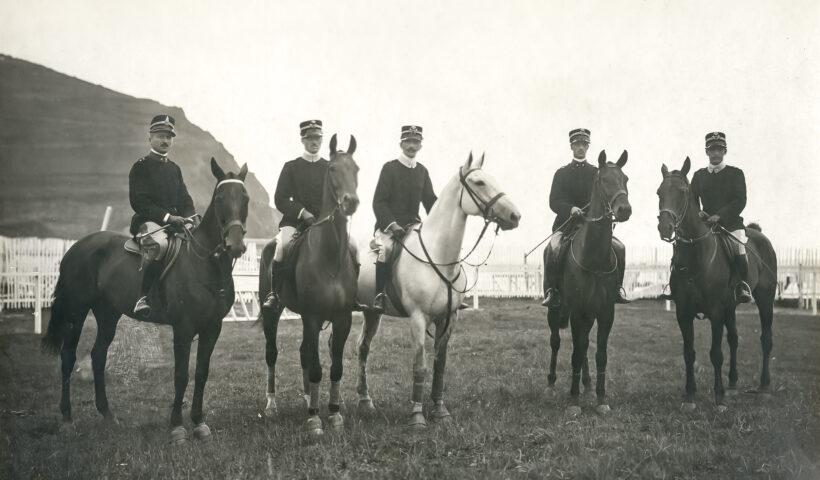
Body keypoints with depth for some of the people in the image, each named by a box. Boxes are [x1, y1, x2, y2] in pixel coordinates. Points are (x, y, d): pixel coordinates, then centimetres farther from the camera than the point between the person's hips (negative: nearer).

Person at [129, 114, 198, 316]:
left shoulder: (174, 168, 21)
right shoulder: (140, 167, 1)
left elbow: (184, 199, 20)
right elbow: (138, 201, -9)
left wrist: (192, 216, -3)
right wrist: (166, 216, -19)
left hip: (175, 222, 7)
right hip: (148, 221, -7)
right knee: (158, 243, -39)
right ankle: (143, 297, -37)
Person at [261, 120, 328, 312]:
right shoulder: (291, 167, 8)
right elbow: (280, 199, 1)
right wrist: (303, 213, -12)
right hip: (295, 220, -2)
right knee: (282, 246, -31)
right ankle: (274, 294, -19)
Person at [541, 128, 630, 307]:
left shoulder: (597, 173, 15)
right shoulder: (561, 173, 10)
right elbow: (554, 202, 0)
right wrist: (571, 208, -20)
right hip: (566, 224, -2)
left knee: (619, 248, -21)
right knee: (553, 250, -32)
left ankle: (617, 288, -8)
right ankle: (551, 291, -23)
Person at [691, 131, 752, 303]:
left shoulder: (735, 173, 5)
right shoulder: (699, 175, 13)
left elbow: (740, 201, -6)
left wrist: (719, 215, -19)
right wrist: (697, 212, -11)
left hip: (731, 223, -3)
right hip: (705, 223, 3)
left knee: (739, 250, -27)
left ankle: (743, 284, -8)